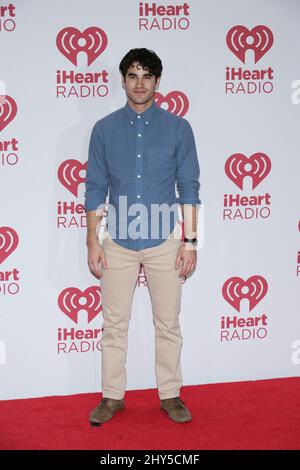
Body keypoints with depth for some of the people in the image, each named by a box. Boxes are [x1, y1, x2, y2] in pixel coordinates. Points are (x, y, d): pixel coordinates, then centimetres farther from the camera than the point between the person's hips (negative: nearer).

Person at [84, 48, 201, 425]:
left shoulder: (178, 128, 0)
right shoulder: (104, 129, 2)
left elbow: (189, 188, 1)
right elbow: (95, 189, 4)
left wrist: (190, 241, -4)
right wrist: (92, 242, 0)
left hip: (165, 242, -1)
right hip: (118, 243, 1)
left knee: (168, 324, 8)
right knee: (114, 324, 7)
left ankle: (170, 395, 21)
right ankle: (112, 396, 20)